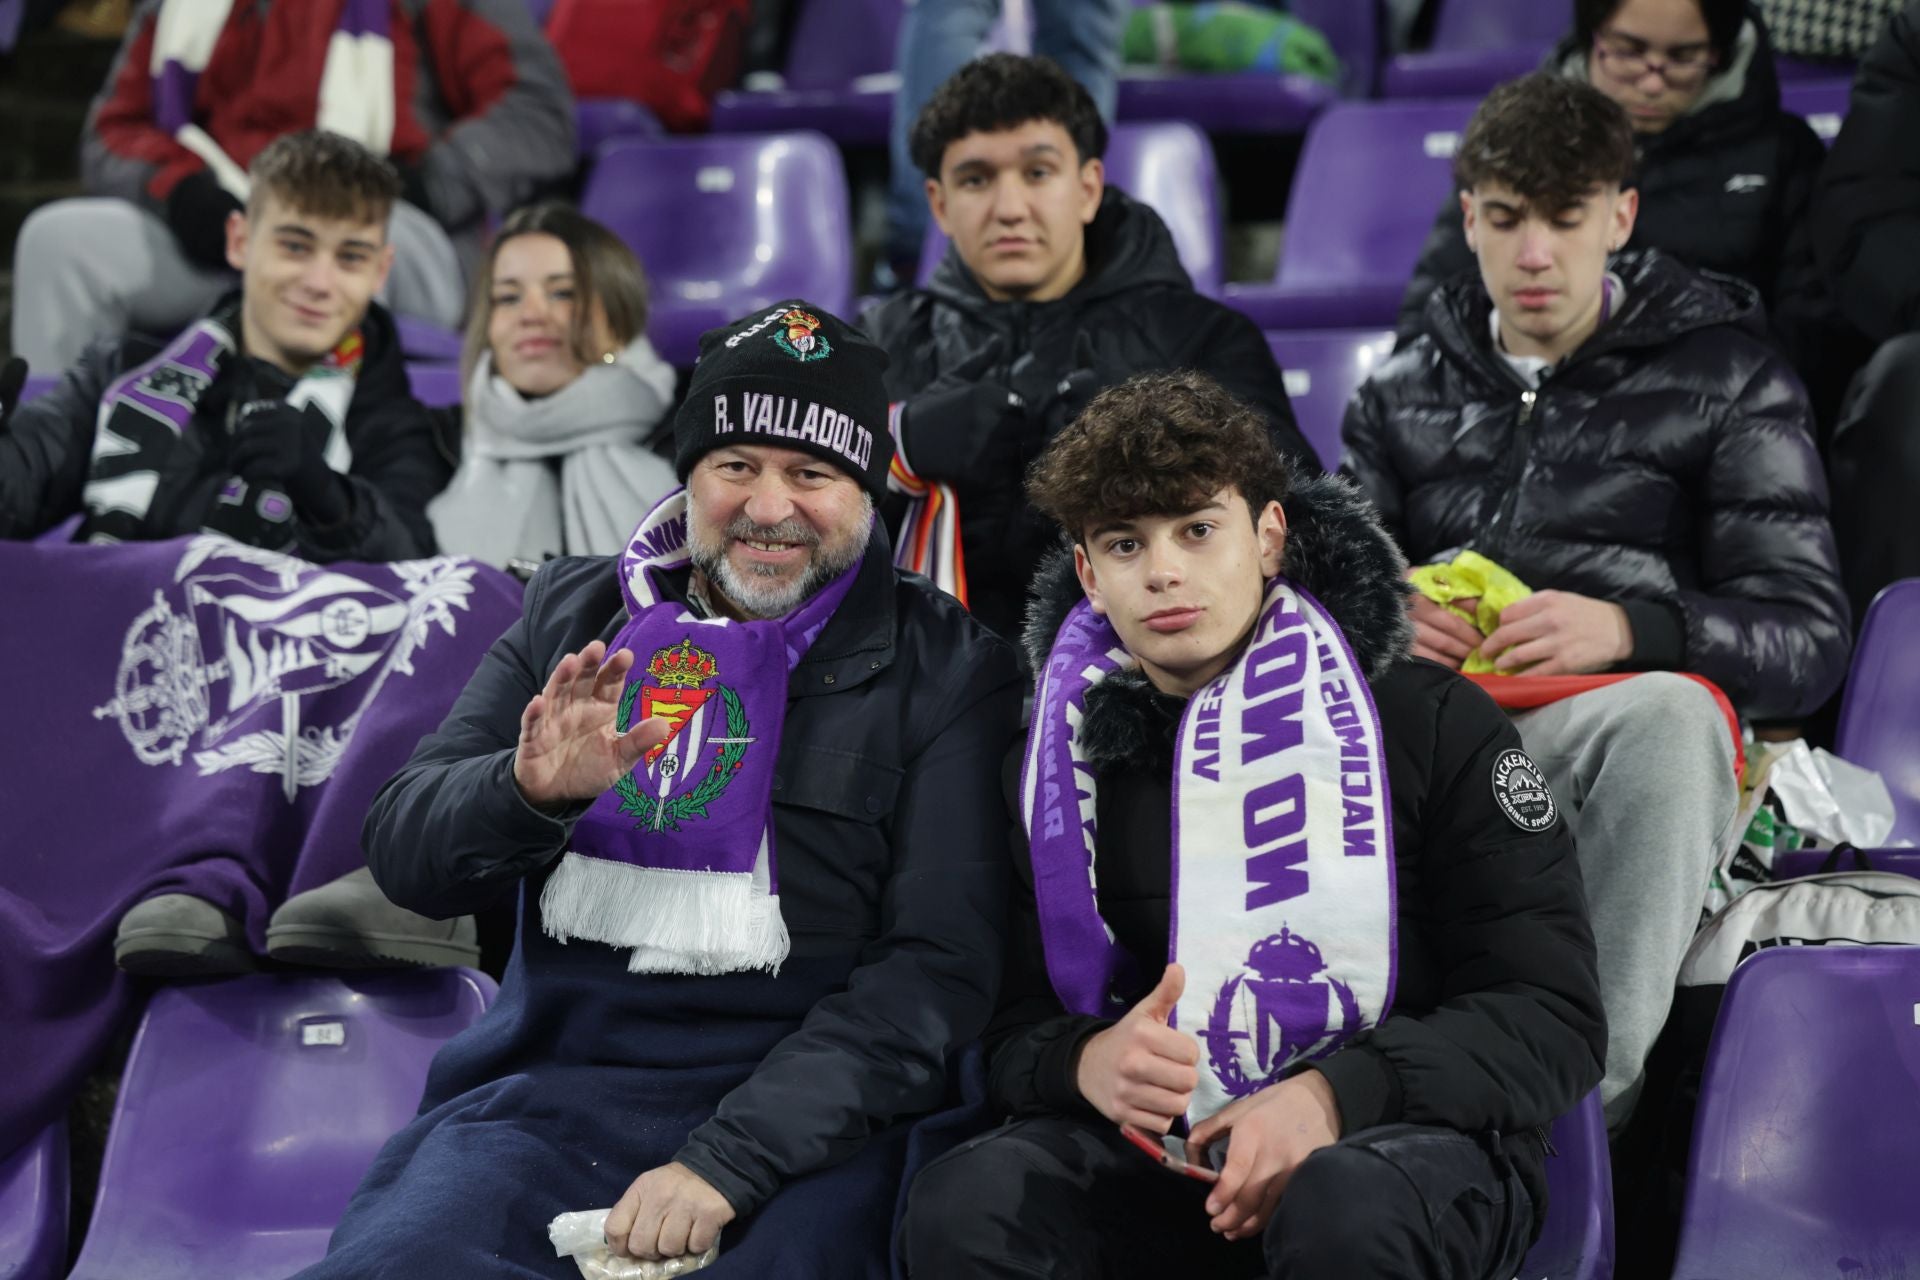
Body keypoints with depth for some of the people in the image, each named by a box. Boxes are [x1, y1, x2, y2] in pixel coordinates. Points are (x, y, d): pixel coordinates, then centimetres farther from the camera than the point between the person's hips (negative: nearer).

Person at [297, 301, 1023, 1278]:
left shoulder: (945, 668, 3)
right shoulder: (574, 613, 14)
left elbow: (938, 967, -6)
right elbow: (402, 854, 9)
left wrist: (727, 1161, -17)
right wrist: (531, 791, -14)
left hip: (794, 1115, -2)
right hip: (546, 1096, 2)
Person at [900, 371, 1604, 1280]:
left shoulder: (1432, 723, 1)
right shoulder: (1069, 756, 11)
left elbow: (1553, 1016, -4)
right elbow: (1009, 1028, 11)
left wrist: (1335, 1096, -20)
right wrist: (1085, 1062, -14)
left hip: (1407, 1137, -2)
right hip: (1162, 1153, 2)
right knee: (964, 1207, -29)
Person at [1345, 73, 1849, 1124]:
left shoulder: (1724, 379, 14)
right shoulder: (1406, 393, 26)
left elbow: (1808, 641, 5)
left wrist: (1625, 628, -16)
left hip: (1612, 745, -2)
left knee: (1669, 710, -41)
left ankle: (1584, 1100, -40)